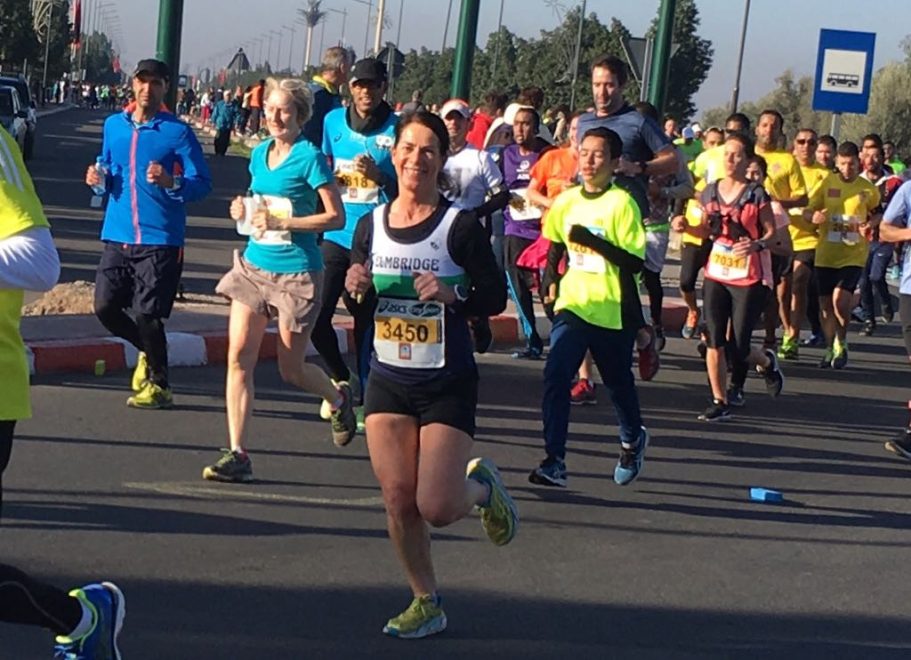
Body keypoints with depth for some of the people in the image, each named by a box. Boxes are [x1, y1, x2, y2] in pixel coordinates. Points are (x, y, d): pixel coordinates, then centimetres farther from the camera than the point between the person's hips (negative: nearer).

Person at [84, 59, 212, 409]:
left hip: (160, 239, -5)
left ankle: (159, 386, 12)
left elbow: (203, 183, -7)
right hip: (117, 236, 5)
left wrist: (171, 183, -26)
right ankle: (148, 350, 31)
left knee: (147, 315, -7)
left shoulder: (178, 131, -5)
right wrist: (99, 178, 3)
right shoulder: (114, 125, 11)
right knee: (105, 306, 2)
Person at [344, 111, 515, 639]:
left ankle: (482, 485, 25)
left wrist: (451, 293, -25)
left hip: (448, 383, -4)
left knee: (436, 507, -10)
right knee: (399, 501, 1)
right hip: (388, 380, 4)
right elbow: (358, 302, 13)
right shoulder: (371, 225, 4)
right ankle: (427, 604, 20)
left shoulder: (460, 225, -10)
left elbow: (496, 298, -8)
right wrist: (356, 288, -9)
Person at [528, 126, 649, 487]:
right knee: (555, 376, -15)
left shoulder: (622, 203, -11)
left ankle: (633, 440, 43)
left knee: (618, 383, 14)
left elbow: (635, 262, -17)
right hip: (572, 306, 3)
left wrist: (595, 241, -25)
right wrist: (551, 278, 10)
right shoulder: (566, 201, 4)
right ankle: (554, 462, -14)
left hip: (614, 312, -3)